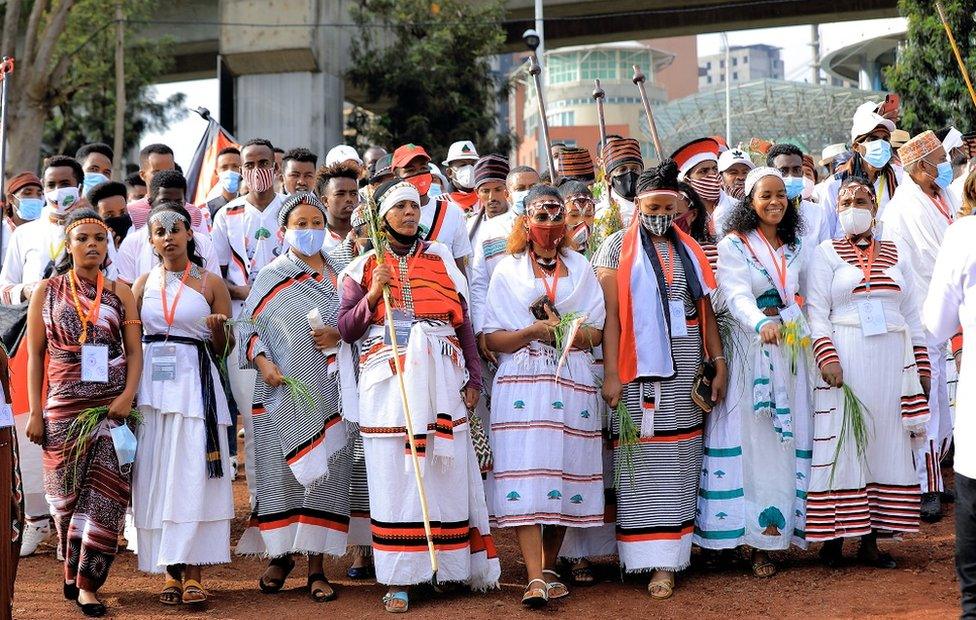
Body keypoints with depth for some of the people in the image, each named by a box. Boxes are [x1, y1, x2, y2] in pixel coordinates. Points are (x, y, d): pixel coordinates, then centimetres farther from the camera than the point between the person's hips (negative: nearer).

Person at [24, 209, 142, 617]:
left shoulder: (120, 292, 7)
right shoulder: (47, 291, 6)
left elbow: (135, 350, 5)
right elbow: (35, 355, 5)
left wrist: (128, 395, -11)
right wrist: (35, 412, 0)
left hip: (113, 407, 0)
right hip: (64, 407, 0)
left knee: (106, 496, -5)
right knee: (67, 494, 5)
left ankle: (87, 583, 0)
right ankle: (73, 571, 22)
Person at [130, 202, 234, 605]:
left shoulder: (211, 283, 4)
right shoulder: (144, 284, 11)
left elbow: (224, 348, 5)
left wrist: (218, 328, -16)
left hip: (195, 383, -3)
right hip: (150, 383, 3)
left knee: (192, 476, -8)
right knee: (155, 476, 0)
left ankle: (192, 573, -7)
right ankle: (170, 572, 7)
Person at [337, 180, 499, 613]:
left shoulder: (441, 260, 13)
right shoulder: (363, 268, 10)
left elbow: (463, 324, 12)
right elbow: (346, 330, 4)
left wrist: (473, 379, 5)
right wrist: (373, 295, -10)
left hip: (440, 379, 1)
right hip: (387, 381, -1)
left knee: (447, 471, 1)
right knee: (393, 475, -3)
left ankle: (452, 566, 11)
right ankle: (399, 579, 1)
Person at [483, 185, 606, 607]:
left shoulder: (580, 267, 14)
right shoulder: (507, 270, 8)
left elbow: (596, 333, 8)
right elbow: (491, 339, 1)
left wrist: (563, 328, -11)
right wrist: (534, 331, -14)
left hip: (573, 383, 2)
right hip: (522, 383, -2)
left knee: (565, 474, 2)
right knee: (526, 474, -12)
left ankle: (548, 569, 14)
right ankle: (535, 579, -16)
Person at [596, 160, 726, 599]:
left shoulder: (688, 250, 13)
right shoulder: (619, 246, 1)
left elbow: (706, 309, 15)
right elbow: (610, 313, -5)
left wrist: (719, 362, 6)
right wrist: (611, 373, -12)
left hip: (686, 366, 4)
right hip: (640, 365, -4)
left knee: (679, 460, 5)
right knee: (645, 462, -6)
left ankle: (670, 556, 9)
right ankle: (656, 561, -6)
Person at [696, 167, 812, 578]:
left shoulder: (796, 247, 15)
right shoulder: (733, 245, -1)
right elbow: (736, 294, -16)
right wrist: (761, 322, -34)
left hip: (791, 349, 5)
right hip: (750, 348, -5)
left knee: (787, 438, 0)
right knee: (751, 440, -8)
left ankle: (774, 533, 2)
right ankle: (757, 540, -7)